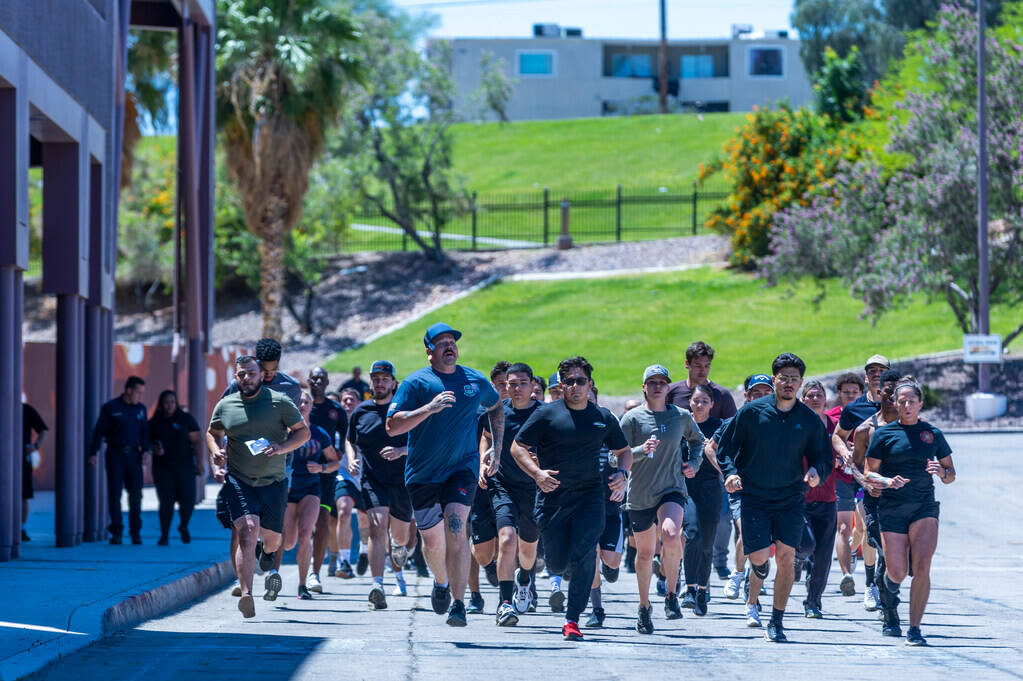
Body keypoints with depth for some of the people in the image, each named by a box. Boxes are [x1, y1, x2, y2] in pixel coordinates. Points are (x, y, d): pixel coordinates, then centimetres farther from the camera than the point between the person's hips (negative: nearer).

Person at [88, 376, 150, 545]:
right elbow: (99, 431, -1)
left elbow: (145, 432, 13)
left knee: (135, 493, -1)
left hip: (133, 455, 3)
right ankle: (116, 532, 0)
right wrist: (93, 453, -8)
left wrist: (145, 450, -2)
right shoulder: (110, 408, -2)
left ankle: (135, 532, 9)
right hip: (115, 454, -3)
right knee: (114, 493, -4)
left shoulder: (141, 408, 9)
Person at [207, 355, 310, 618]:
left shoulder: (279, 402, -1)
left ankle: (268, 558, 50)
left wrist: (281, 447, -14)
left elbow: (303, 431, 3)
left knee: (271, 537, 8)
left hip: (273, 481, 1)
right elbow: (212, 433, 22)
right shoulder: (225, 406, 6)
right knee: (247, 530, -21)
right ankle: (246, 594, -28)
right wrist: (216, 451, 0)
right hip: (238, 480, 0)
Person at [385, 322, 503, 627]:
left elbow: (497, 407, 27)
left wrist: (497, 449, 20)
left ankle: (458, 604, -22)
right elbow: (392, 426, -13)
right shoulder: (416, 382, -5)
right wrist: (429, 408, -25)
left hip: (463, 467, 0)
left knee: (455, 528, -20)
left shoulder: (476, 381, 6)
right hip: (423, 473, 0)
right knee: (432, 540, 7)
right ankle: (441, 582, 41)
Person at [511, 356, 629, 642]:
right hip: (552, 497, -1)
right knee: (557, 564, 5)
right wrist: (537, 473, -17)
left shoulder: (603, 418, 7)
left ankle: (572, 620, -10)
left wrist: (621, 474, 1)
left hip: (590, 497, 1)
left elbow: (623, 451, 21)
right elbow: (517, 447, -1)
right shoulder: (547, 414, -2)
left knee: (583, 558, -17)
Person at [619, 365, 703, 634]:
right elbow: (618, 457, -6)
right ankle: (644, 607, 31)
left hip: (672, 490, 0)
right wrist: (641, 450, -23)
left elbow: (697, 439, 26)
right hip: (639, 495, 0)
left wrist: (694, 463, 10)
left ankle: (671, 595, -10)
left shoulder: (682, 416, 5)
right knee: (645, 553, 9)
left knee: (671, 534, -29)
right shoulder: (632, 418, -2)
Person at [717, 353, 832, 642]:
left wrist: (816, 471, -13)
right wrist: (731, 472, -14)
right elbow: (726, 446, 3)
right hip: (754, 496, -1)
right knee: (759, 556, -11)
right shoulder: (752, 411, -3)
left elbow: (823, 456, 9)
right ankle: (752, 602, 22)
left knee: (785, 556, -8)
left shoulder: (810, 420, 2)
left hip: (790, 499, 1)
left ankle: (777, 622, 3)